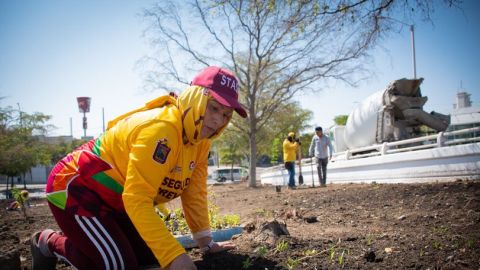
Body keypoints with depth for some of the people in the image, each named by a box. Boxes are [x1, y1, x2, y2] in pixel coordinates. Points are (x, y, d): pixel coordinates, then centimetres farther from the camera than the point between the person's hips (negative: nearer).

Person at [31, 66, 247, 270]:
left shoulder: (199, 137, -3)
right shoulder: (160, 129, -31)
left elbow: (194, 192, 3)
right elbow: (138, 200, -34)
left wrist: (205, 242, 1)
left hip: (115, 199, 9)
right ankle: (49, 243, 7)